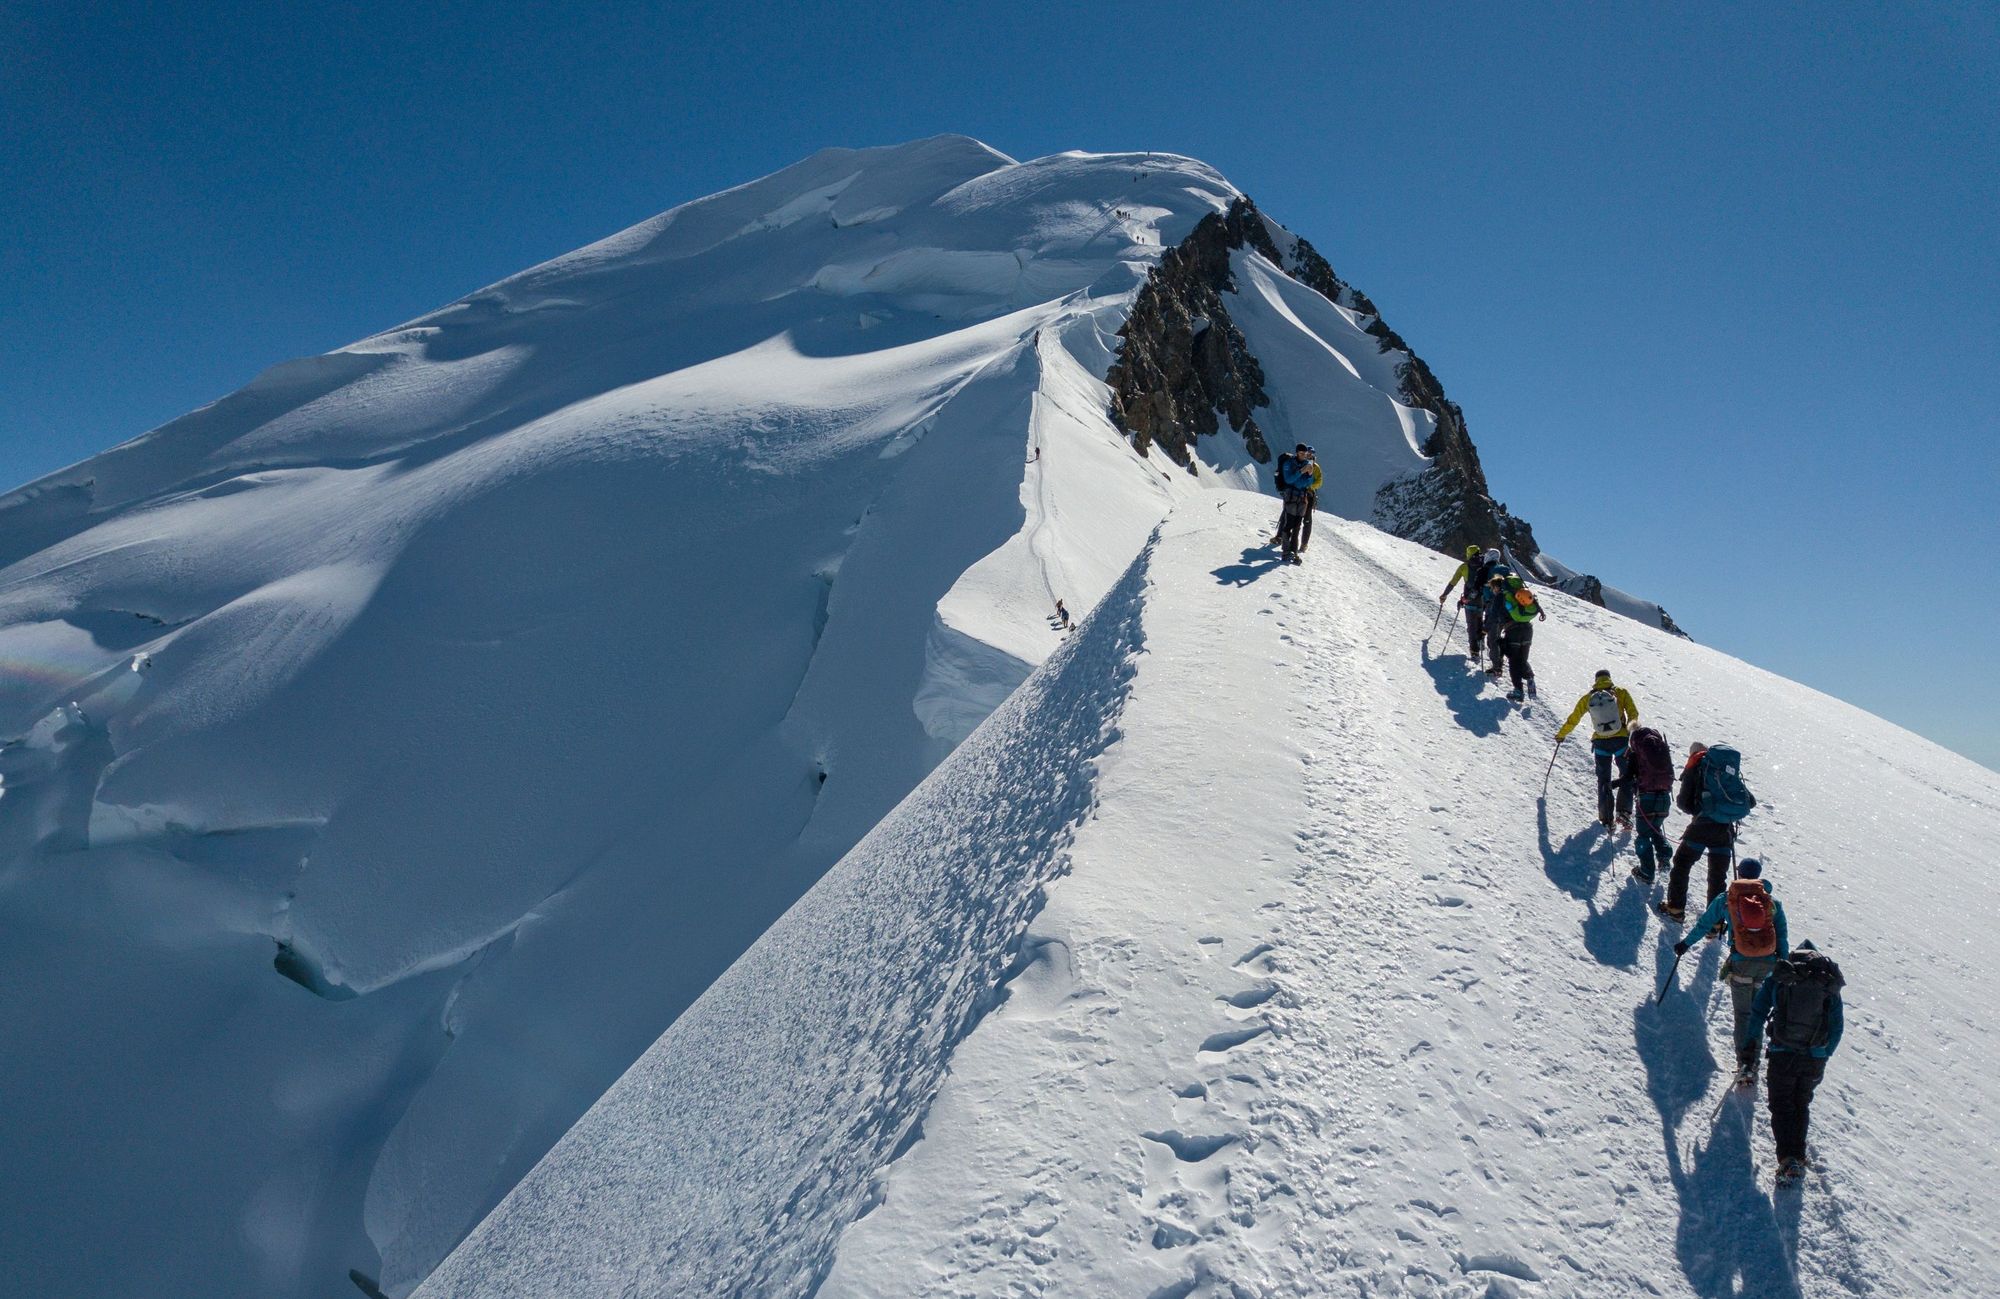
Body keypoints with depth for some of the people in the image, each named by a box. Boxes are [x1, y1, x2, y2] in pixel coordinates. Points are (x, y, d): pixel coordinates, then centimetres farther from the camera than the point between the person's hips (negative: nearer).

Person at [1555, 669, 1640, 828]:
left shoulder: (1587, 697, 4)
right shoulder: (1621, 692, 0)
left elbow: (1573, 719, 10)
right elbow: (1633, 713, -6)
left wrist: (1561, 734, 24)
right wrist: (1632, 728, 10)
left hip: (1600, 743, 1)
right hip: (1621, 740, -1)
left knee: (1603, 780, 13)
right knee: (1627, 777, 12)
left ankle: (1606, 818, 8)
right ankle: (1624, 814, -1)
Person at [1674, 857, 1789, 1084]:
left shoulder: (1725, 900, 5)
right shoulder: (1773, 902, 9)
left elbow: (1704, 925, 12)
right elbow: (1783, 938, 9)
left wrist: (1685, 944, 26)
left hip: (1741, 962, -2)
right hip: (1768, 963, 2)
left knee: (1743, 1013, 3)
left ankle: (1744, 1062, -10)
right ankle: (1752, 1063, 9)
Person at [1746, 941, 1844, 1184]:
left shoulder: (1779, 978, 1)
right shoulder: (1829, 985, 4)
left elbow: (1758, 1011, 0)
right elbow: (1837, 1025, 5)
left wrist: (1752, 1041, 9)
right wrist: (1825, 1055, 15)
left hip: (1782, 1055, -2)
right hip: (1815, 1059, 2)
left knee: (1782, 1106, 8)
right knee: (1802, 1105, 21)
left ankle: (1787, 1159, -9)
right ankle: (1799, 1158, 13)